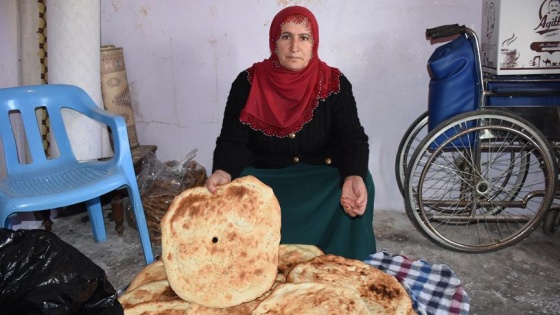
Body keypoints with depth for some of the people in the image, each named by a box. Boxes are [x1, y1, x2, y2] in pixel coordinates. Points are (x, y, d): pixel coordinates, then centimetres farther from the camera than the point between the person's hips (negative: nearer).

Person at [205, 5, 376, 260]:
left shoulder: (334, 84, -4)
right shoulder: (248, 83, -5)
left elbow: (352, 138, -11)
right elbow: (233, 141, -8)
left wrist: (354, 177, -34)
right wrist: (223, 172, -32)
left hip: (323, 177, 1)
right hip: (263, 176, 0)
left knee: (360, 188, -27)